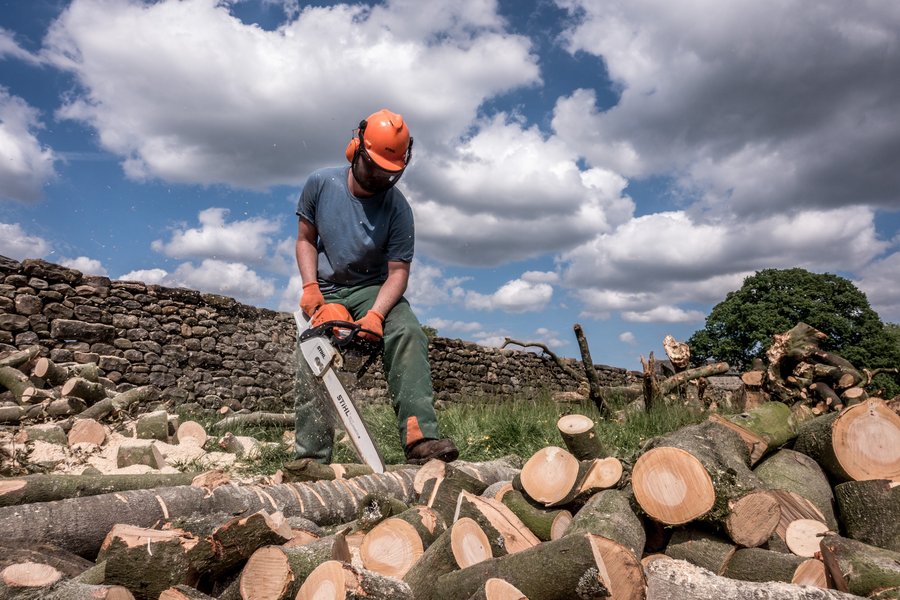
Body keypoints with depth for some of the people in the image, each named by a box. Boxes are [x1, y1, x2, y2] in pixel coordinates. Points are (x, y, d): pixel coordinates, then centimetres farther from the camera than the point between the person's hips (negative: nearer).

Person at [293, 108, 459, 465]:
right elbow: (305, 240, 1)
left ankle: (419, 437, -37)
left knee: (408, 333, -29)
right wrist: (310, 288, -14)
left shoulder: (398, 208, -14)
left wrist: (376, 315, -30)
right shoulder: (320, 184, -8)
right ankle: (311, 459, -11)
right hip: (325, 292, 2)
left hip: (373, 290, -1)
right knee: (311, 369, -14)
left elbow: (398, 272, -14)